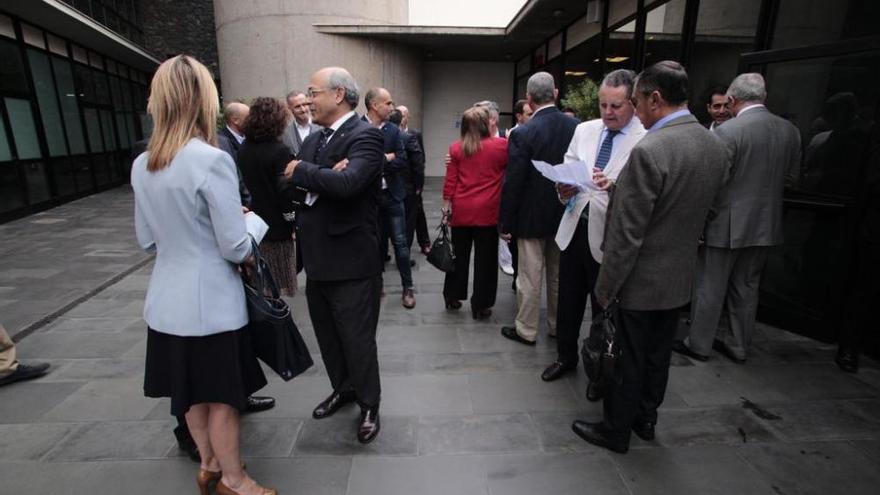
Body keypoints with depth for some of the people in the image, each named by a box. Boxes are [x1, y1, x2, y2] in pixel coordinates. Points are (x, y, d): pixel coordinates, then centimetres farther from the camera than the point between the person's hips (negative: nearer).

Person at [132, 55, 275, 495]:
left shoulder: (142, 165, 3)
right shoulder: (212, 160, -20)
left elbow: (147, 241, 10)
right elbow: (235, 247, -19)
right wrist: (249, 252, 1)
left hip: (167, 299, 7)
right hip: (211, 300, -7)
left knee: (192, 391, 22)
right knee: (222, 395, 10)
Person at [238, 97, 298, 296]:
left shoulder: (243, 149, 2)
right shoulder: (279, 151, -17)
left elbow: (247, 183, 7)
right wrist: (293, 222, -7)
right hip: (277, 226, -6)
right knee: (278, 286, 7)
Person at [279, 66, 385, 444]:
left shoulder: (365, 136, -13)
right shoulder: (314, 139, 12)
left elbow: (347, 182, -30)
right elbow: (288, 183, 3)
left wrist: (301, 172, -14)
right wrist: (323, 176, -16)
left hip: (350, 262, -8)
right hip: (317, 260, 8)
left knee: (358, 339, 7)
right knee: (328, 336, 21)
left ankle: (369, 405, 29)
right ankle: (343, 388, 43)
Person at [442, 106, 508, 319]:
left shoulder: (456, 148, 1)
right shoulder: (500, 145, -5)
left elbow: (450, 181, 1)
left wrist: (447, 205, 9)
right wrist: (507, 140, 19)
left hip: (461, 210, 3)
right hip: (487, 211, -3)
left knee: (459, 254, 16)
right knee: (485, 258, 6)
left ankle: (452, 297, 29)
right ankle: (480, 306, 13)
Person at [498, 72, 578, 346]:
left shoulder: (522, 133, -17)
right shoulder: (577, 127, -3)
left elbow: (513, 184, -16)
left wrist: (505, 223, -7)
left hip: (532, 217, -5)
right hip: (565, 214, 5)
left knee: (530, 278, 7)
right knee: (559, 275, 18)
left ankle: (526, 330, 20)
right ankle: (558, 326, 33)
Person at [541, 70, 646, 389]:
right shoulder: (583, 130, 6)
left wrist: (614, 186, -36)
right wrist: (564, 189, -17)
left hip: (608, 236, -4)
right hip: (575, 227, 5)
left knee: (603, 307, 12)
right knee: (568, 301, 18)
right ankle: (566, 357, 41)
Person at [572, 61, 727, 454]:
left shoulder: (649, 151, -24)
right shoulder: (714, 146, 3)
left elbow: (627, 234, -24)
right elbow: (698, 212, 12)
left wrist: (606, 287, -13)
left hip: (642, 281, -8)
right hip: (681, 278, 8)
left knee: (627, 362, 9)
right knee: (658, 356, 22)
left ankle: (615, 430, 28)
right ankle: (646, 419, 41)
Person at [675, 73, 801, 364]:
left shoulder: (728, 131, -17)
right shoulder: (790, 131, 3)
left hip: (726, 223, -6)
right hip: (766, 224, 6)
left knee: (710, 288, 6)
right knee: (747, 288, 17)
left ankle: (698, 344, 19)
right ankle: (738, 346, 29)